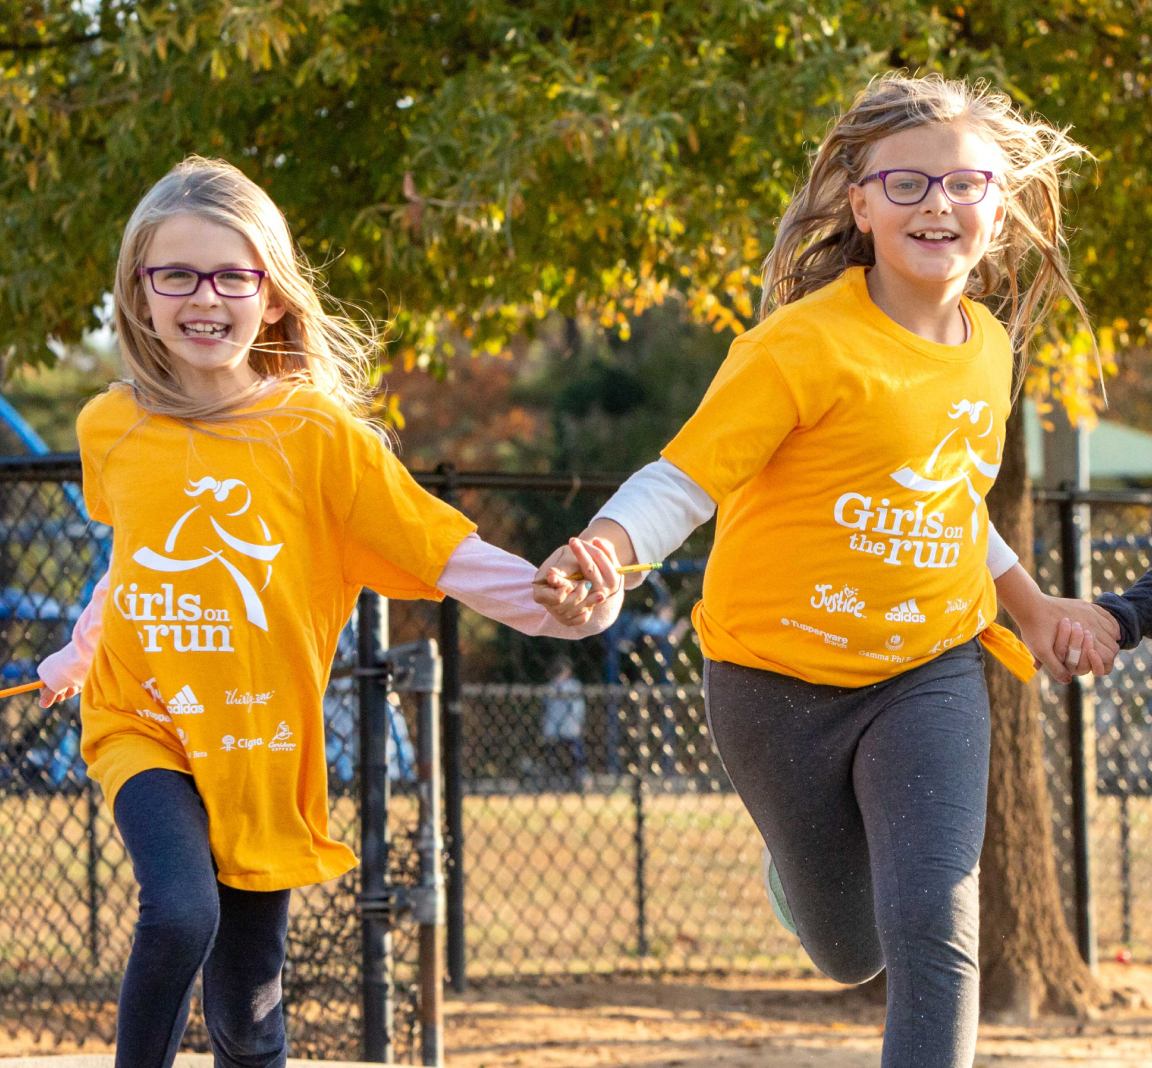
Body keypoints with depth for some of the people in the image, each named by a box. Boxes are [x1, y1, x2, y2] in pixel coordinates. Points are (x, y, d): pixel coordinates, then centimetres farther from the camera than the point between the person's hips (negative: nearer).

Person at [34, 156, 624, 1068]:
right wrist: (80, 652, 33)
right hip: (143, 724, 0)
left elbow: (444, 554, -15)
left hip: (260, 743, 0)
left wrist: (552, 599, -32)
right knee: (181, 912, -28)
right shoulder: (112, 430, 0)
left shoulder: (317, 436, -8)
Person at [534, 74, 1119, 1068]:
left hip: (930, 669, 3)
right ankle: (801, 865, 53)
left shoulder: (987, 349, 2)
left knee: (933, 922, -20)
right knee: (851, 951, 16)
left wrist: (1033, 607, 26)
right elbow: (682, 480, -21)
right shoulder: (809, 345, -18)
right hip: (783, 677, -3)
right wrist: (598, 555, -40)